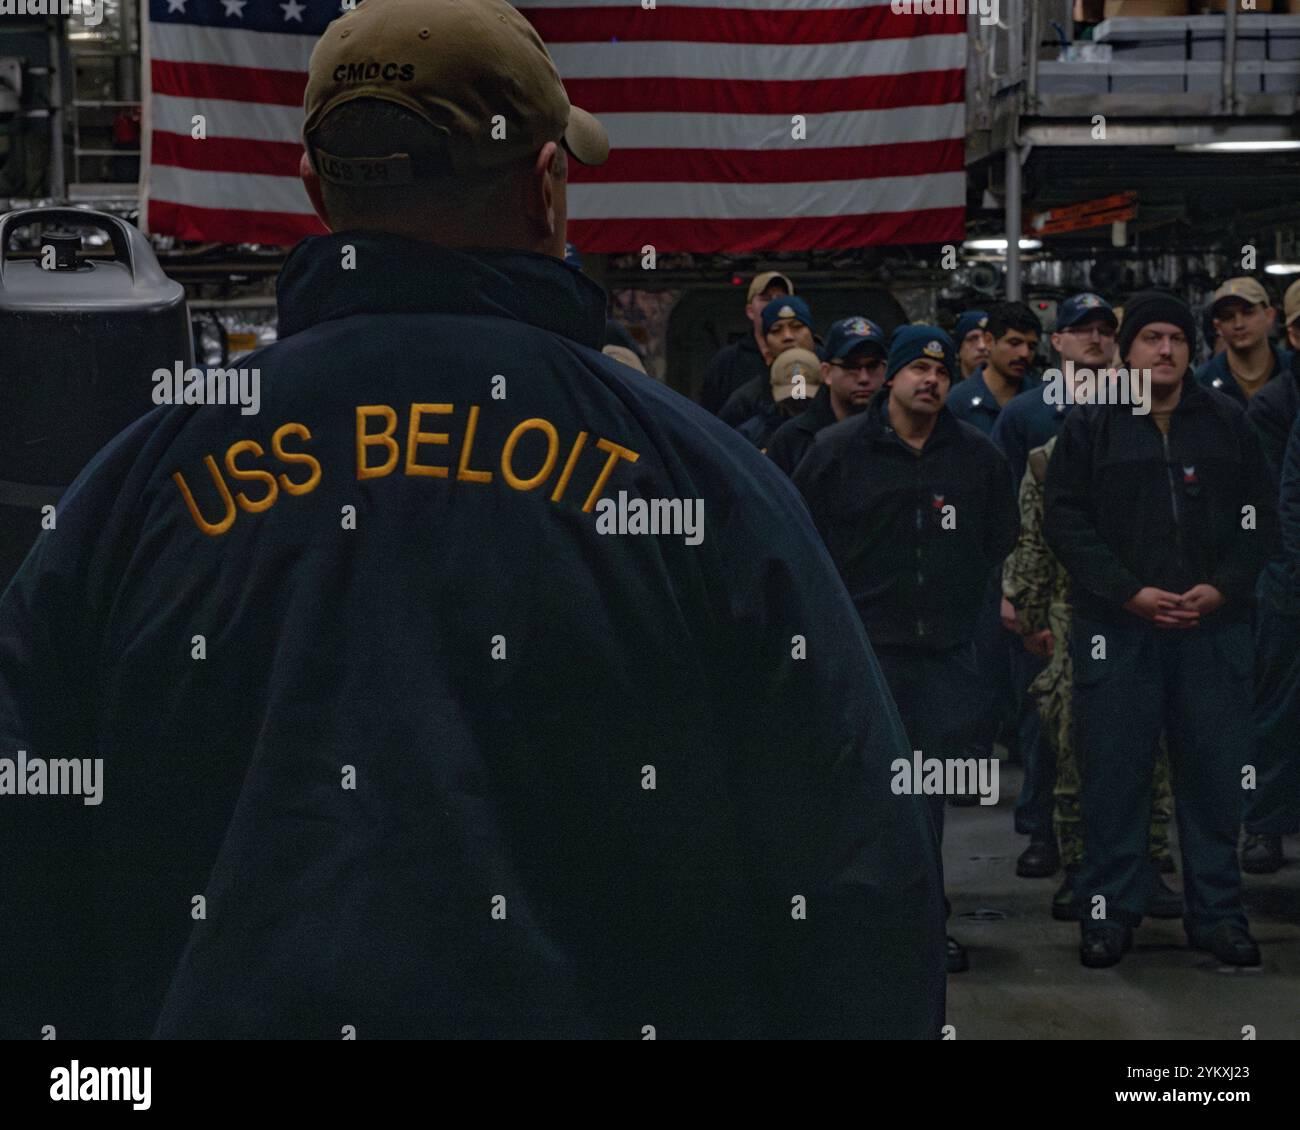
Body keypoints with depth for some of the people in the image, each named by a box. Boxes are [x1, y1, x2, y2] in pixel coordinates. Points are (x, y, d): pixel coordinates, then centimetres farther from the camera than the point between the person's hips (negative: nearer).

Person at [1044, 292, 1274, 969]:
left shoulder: (1227, 425, 11)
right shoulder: (1090, 427, 5)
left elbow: (1259, 518, 10)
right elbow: (1065, 520, -2)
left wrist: (1222, 587, -7)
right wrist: (1130, 592, -11)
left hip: (1213, 627, 2)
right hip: (1116, 629, -2)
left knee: (1216, 771, 4)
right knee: (1113, 772, 0)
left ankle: (1216, 912, 14)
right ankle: (1108, 912, 10)